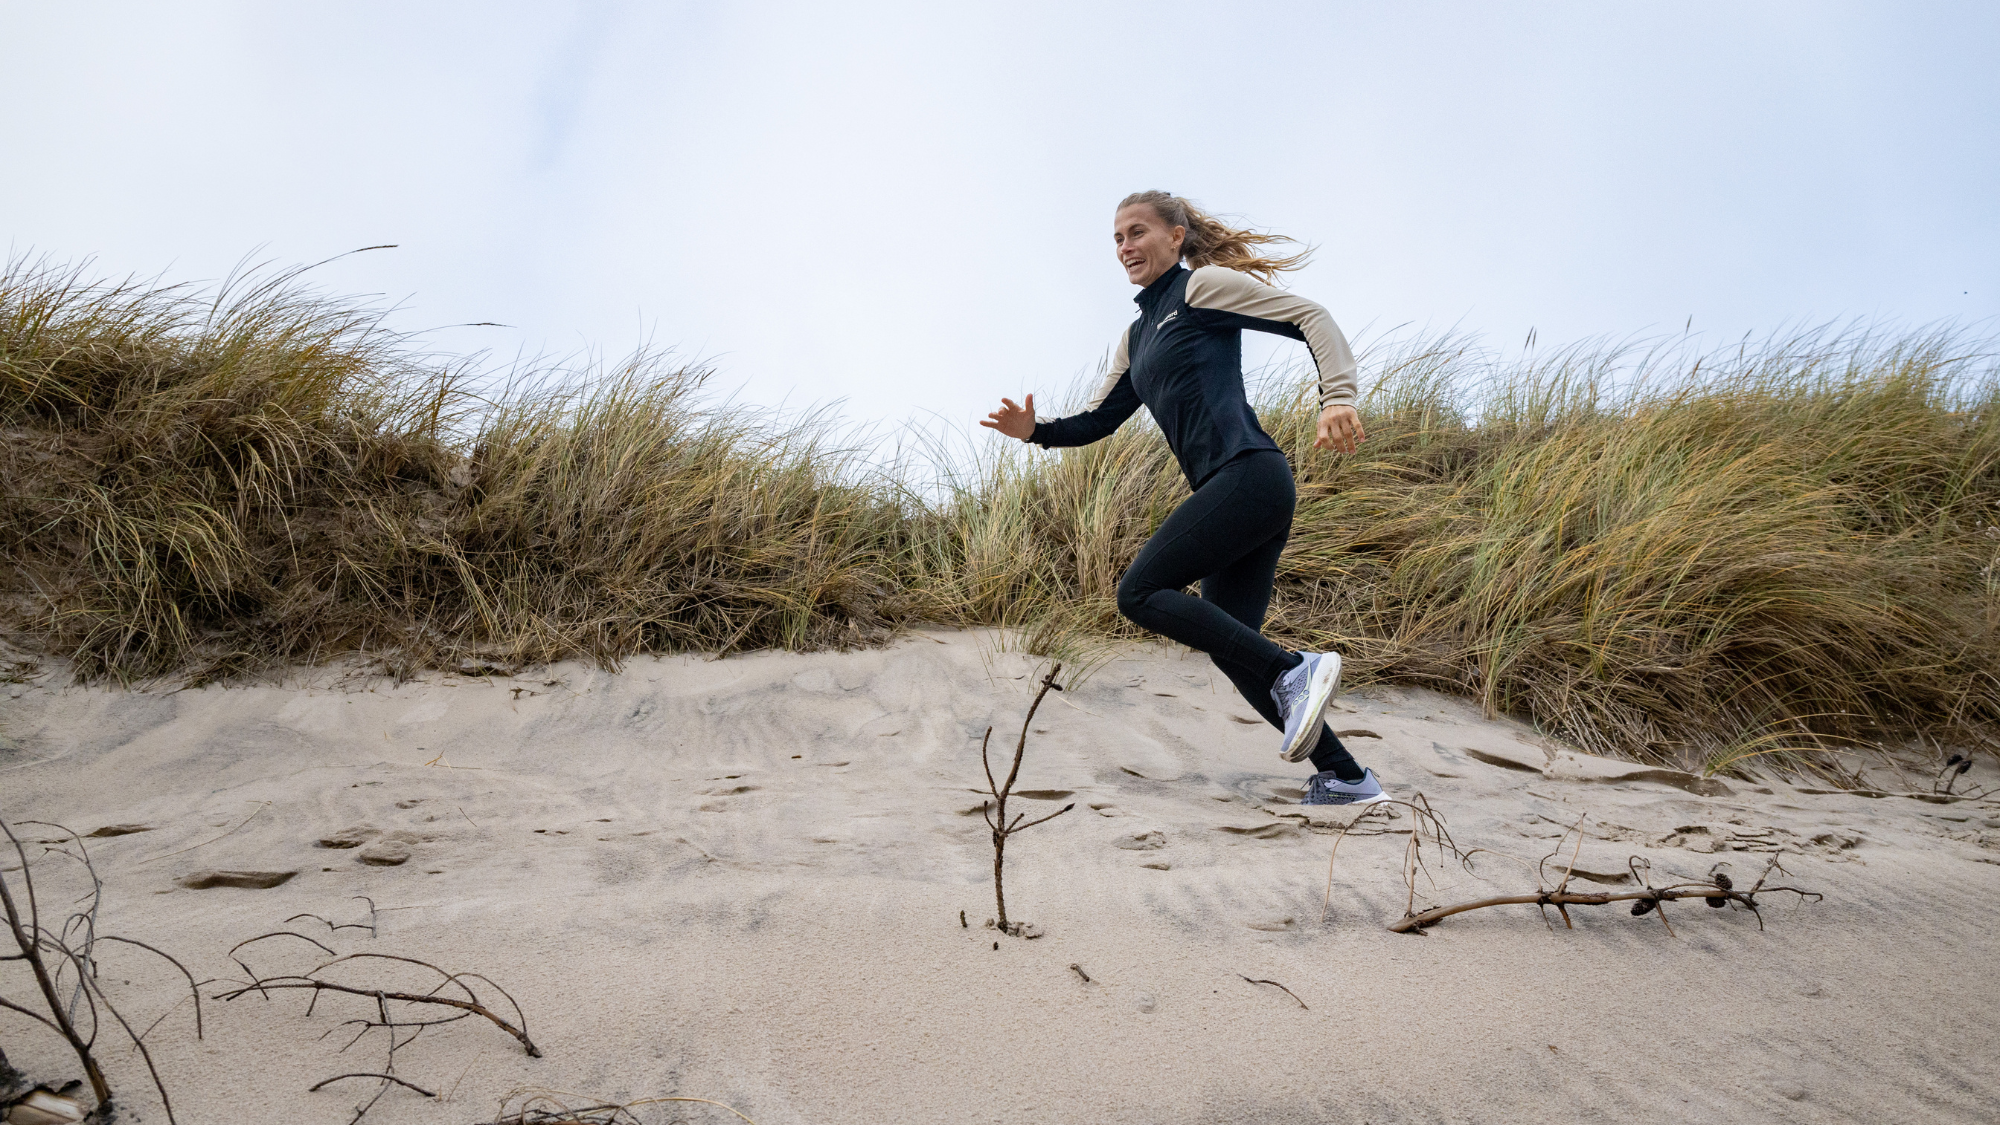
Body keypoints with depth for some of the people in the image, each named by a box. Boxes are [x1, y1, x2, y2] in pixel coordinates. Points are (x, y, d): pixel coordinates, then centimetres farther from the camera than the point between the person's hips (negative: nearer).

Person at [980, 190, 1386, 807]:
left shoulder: (1203, 285, 2)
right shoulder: (1136, 337, 26)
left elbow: (1311, 318, -4)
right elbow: (1099, 419, 26)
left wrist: (1337, 398, -20)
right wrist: (1037, 429, 6)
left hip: (1248, 474, -9)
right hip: (1227, 490, 9)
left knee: (1140, 592, -13)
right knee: (1232, 647, 6)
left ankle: (1295, 671, -16)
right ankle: (1346, 777, 10)